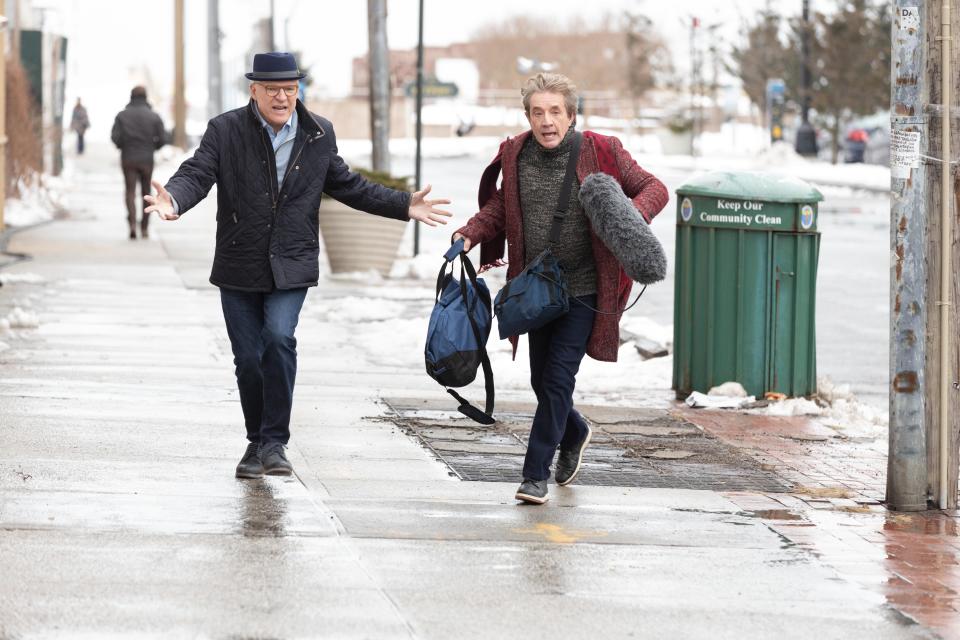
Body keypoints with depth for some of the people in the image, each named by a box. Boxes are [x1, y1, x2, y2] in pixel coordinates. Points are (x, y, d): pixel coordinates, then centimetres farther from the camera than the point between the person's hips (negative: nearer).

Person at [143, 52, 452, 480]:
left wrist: (405, 206, 8)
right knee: (248, 358, 4)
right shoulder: (225, 131, -2)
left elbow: (346, 185, 16)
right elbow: (197, 173, -14)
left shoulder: (318, 134, 6)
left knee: (279, 337, -22)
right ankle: (257, 442, 25)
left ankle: (275, 441, -13)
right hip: (239, 268, 0)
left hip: (291, 266, 0)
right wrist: (174, 200, -37)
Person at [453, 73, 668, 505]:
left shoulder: (600, 152, -8)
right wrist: (469, 234, -2)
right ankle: (574, 434, 44)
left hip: (583, 289, -4)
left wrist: (634, 213, -21)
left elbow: (653, 187, 0)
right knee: (541, 380, 12)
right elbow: (499, 207, 16)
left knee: (558, 377, -10)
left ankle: (536, 474, -3)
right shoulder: (516, 155, 2)